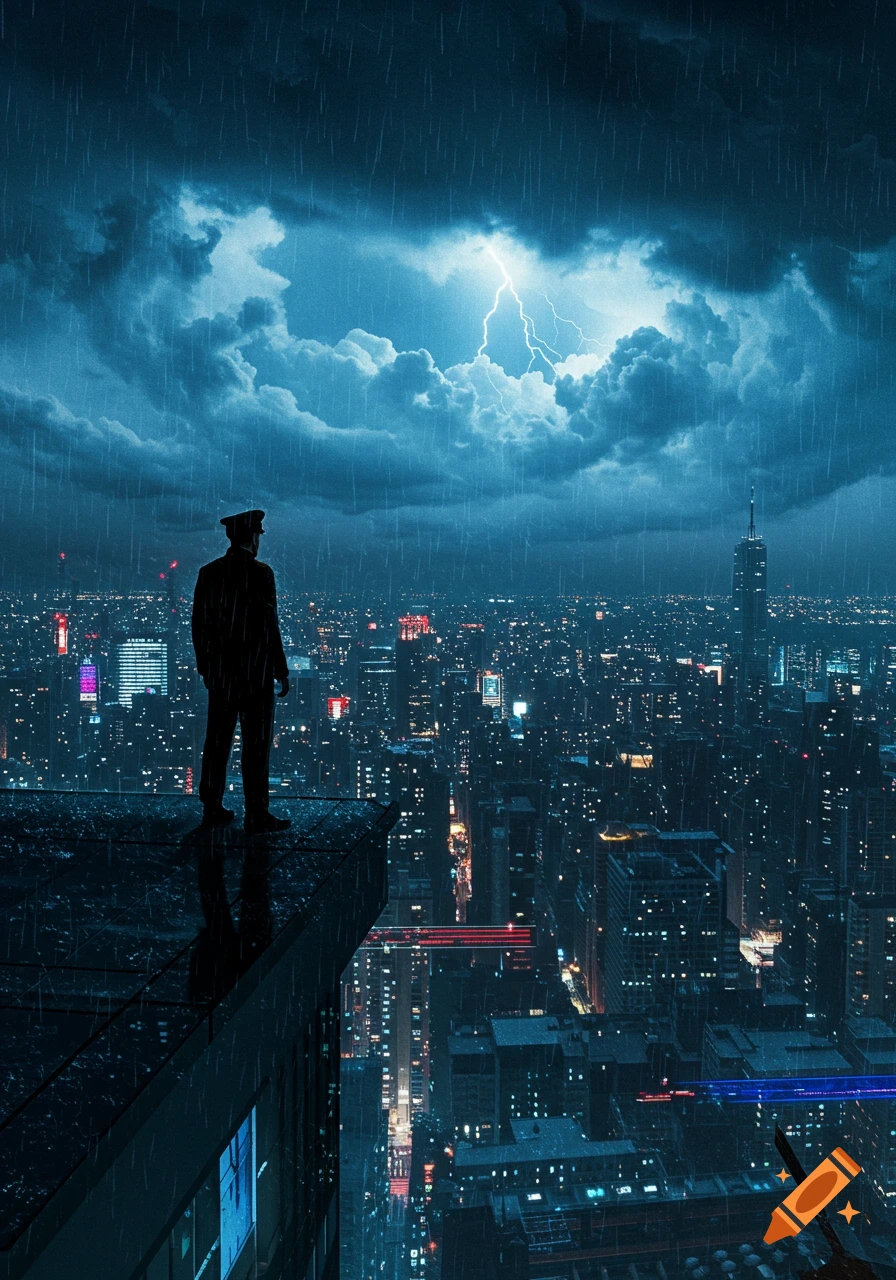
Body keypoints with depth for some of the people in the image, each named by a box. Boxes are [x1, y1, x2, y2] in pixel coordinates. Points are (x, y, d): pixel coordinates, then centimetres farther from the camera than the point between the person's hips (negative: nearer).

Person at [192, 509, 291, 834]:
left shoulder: (209, 572, 4)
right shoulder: (260, 573, -13)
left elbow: (199, 624, 8)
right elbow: (269, 626, -14)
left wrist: (205, 665, 18)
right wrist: (281, 671, -6)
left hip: (220, 673, 6)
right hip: (255, 674, -5)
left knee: (217, 742, 12)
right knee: (255, 746, 1)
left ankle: (212, 809, 20)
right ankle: (257, 816, 7)